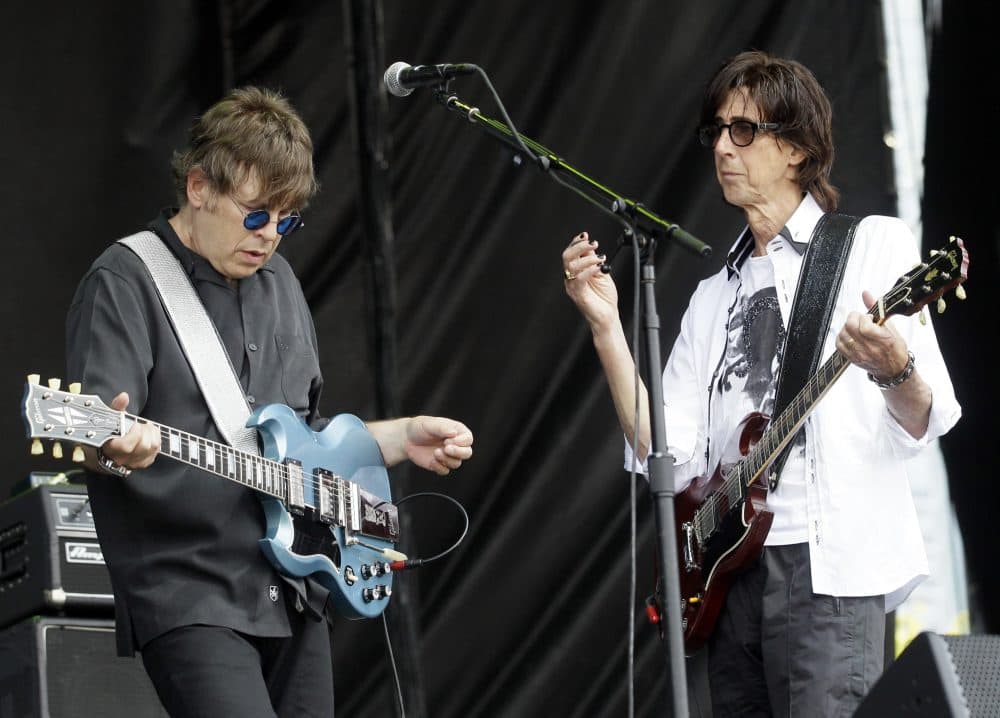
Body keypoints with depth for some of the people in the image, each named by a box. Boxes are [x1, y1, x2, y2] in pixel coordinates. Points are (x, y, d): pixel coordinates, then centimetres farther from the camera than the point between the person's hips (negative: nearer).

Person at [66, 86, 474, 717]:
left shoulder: (279, 282, 18)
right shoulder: (125, 284, -6)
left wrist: (402, 438, 17)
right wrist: (116, 447, -39)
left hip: (295, 592, 8)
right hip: (189, 597, -8)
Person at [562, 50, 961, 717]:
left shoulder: (873, 245, 2)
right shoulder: (716, 294, 19)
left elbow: (925, 425, -5)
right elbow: (666, 451, 8)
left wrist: (894, 370, -27)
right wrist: (607, 328, 0)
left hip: (826, 566, -6)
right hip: (728, 568, 7)